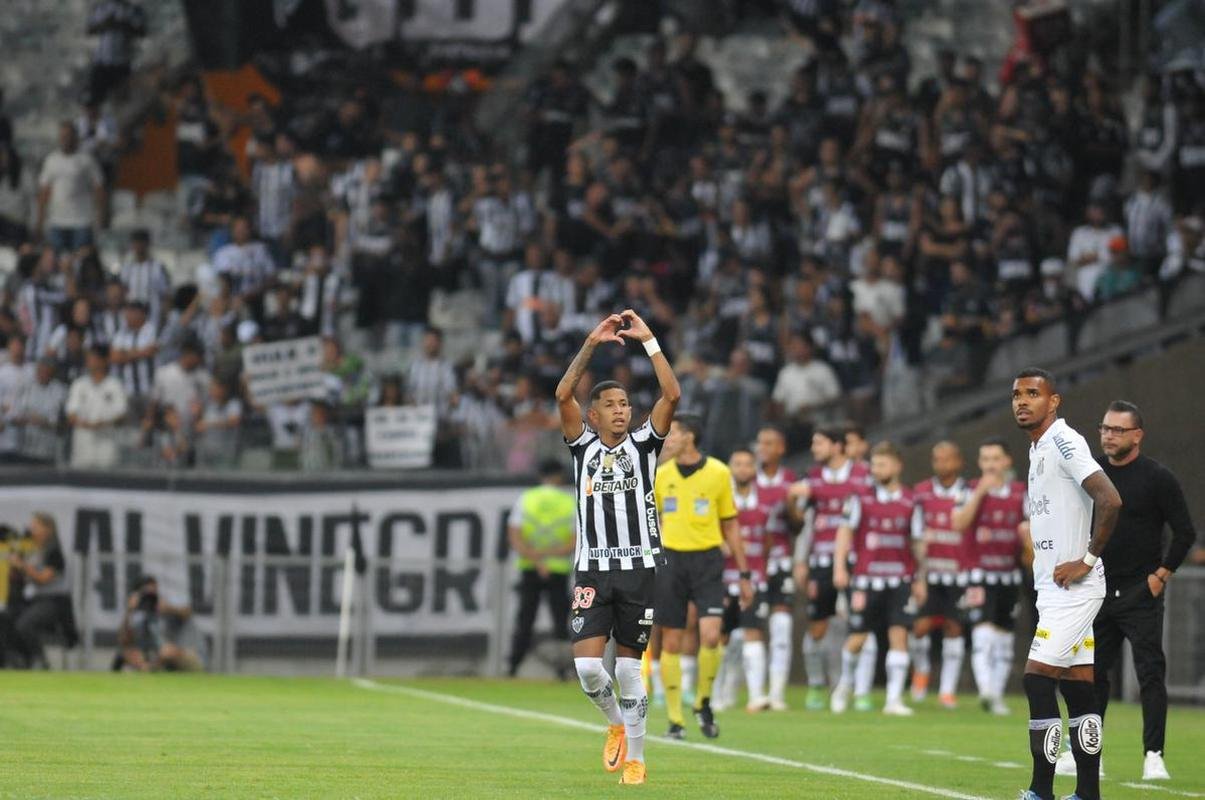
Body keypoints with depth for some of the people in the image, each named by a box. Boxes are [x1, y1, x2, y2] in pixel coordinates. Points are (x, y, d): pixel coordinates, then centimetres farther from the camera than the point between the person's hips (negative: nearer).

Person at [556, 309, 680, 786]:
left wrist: (648, 340, -9)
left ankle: (635, 756, 15)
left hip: (639, 568, 0)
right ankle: (616, 724, 19)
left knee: (629, 667, 4)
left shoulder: (643, 444, 6)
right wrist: (593, 344, -14)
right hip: (593, 570, 0)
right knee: (587, 665, -10)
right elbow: (563, 395, -8)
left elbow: (672, 395, -7)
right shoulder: (583, 445, 6)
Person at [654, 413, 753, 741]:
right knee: (671, 642, 1)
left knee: (710, 636, -15)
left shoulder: (718, 473, -1)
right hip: (671, 560, 2)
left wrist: (744, 575, 7)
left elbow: (730, 526, 7)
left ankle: (703, 702, 8)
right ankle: (675, 720, 10)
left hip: (707, 559, -2)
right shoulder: (661, 476, 5)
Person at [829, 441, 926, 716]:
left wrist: (920, 580, 9)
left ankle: (894, 699, -5)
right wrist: (839, 567, -8)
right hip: (866, 577, -1)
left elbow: (918, 542, 10)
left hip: (900, 579, 1)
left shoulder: (910, 501, 5)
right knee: (858, 637, 2)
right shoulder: (862, 497, 2)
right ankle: (845, 682, 29)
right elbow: (846, 531, 2)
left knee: (899, 634, -7)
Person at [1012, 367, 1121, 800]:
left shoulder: (1064, 442, -14)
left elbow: (1110, 500, -23)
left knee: (1037, 678, -12)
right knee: (1078, 688, 9)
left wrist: (1087, 560, -18)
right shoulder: (1039, 449, 16)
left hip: (1072, 586, -10)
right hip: (1053, 587, 10)